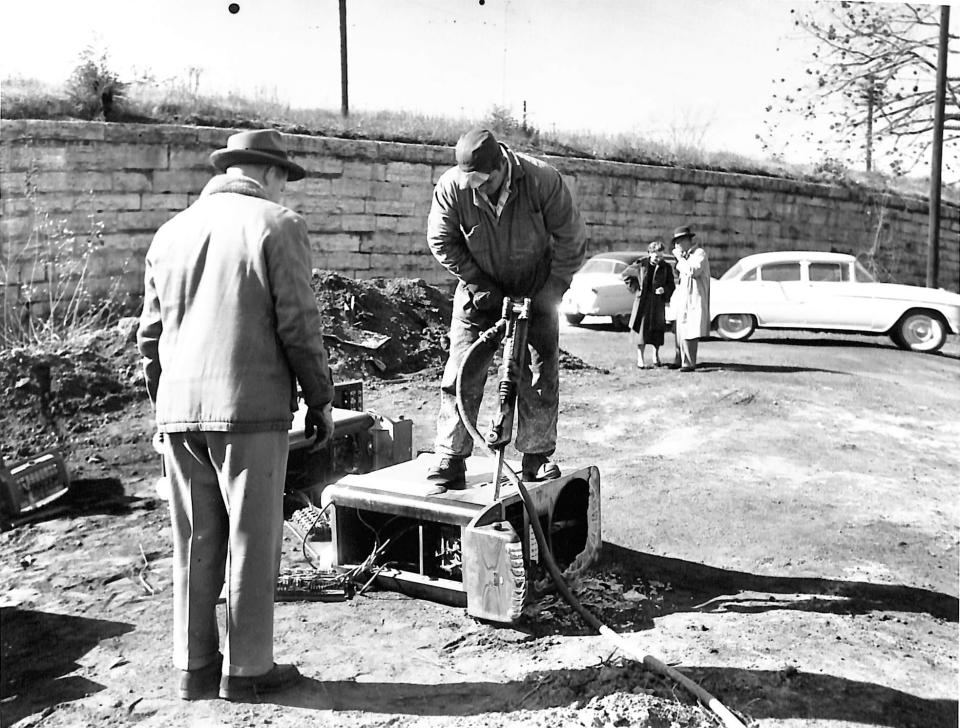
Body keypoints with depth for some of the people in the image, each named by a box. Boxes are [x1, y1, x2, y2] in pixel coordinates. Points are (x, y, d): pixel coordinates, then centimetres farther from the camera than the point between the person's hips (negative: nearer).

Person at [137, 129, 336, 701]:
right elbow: (299, 325, -9)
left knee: (195, 543, 13)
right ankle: (247, 667, 14)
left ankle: (194, 665, 23)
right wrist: (321, 400, 0)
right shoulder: (277, 225, -4)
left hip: (180, 412, 6)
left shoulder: (172, 232, 14)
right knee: (252, 541, 5)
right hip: (251, 406, -6)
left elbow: (150, 334, 15)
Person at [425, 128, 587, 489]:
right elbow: (441, 242, -7)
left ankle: (538, 459, 14)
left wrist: (552, 290, -13)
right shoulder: (451, 186, -22)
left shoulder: (543, 180, -23)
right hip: (481, 289, 0)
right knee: (461, 374, -5)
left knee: (541, 375, 0)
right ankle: (450, 461, 4)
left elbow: (571, 239, -12)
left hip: (535, 289, 0)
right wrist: (478, 283, -12)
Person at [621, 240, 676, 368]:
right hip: (643, 300, -2)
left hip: (659, 301, 2)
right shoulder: (641, 264, -5)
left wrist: (664, 289, -16)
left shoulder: (667, 267, 0)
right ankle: (640, 358, 3)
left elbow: (671, 284, 5)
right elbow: (625, 274, 6)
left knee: (657, 329, 6)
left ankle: (656, 355, 23)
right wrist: (635, 287, -1)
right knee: (642, 327, -2)